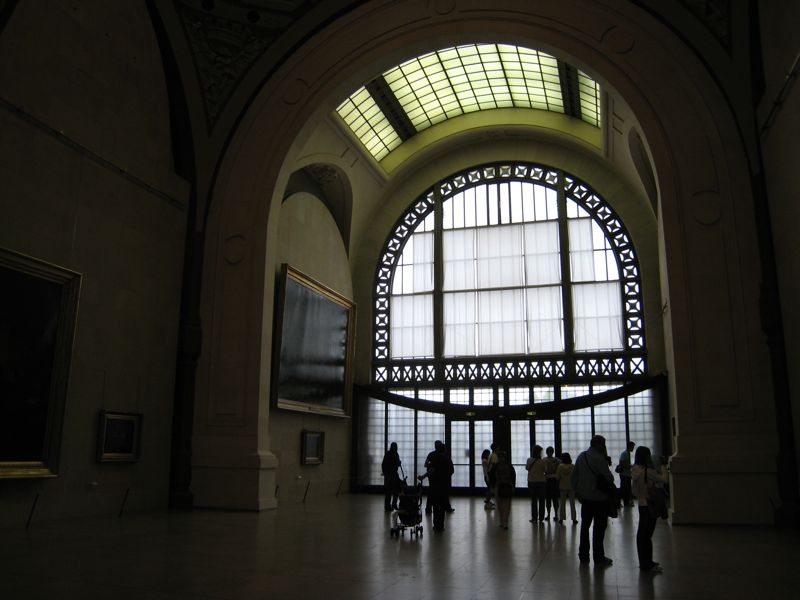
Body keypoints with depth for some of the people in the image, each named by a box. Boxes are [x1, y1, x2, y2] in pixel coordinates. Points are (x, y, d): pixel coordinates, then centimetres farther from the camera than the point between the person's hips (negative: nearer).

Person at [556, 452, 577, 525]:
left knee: (562, 503, 9)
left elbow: (557, 477, -7)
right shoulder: (573, 466, -10)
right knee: (572, 503, 9)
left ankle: (561, 519, 10)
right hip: (571, 486, 0)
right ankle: (574, 519, 11)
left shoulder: (560, 466, -10)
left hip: (563, 487, 0)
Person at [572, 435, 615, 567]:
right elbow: (609, 478, -20)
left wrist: (577, 492, 18)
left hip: (585, 498, 7)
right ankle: (598, 558, 8)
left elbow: (573, 477, 10)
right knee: (599, 528, 3)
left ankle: (583, 556, 22)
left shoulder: (581, 456, 4)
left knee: (585, 526, 15)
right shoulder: (599, 459, -19)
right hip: (599, 498, -7)